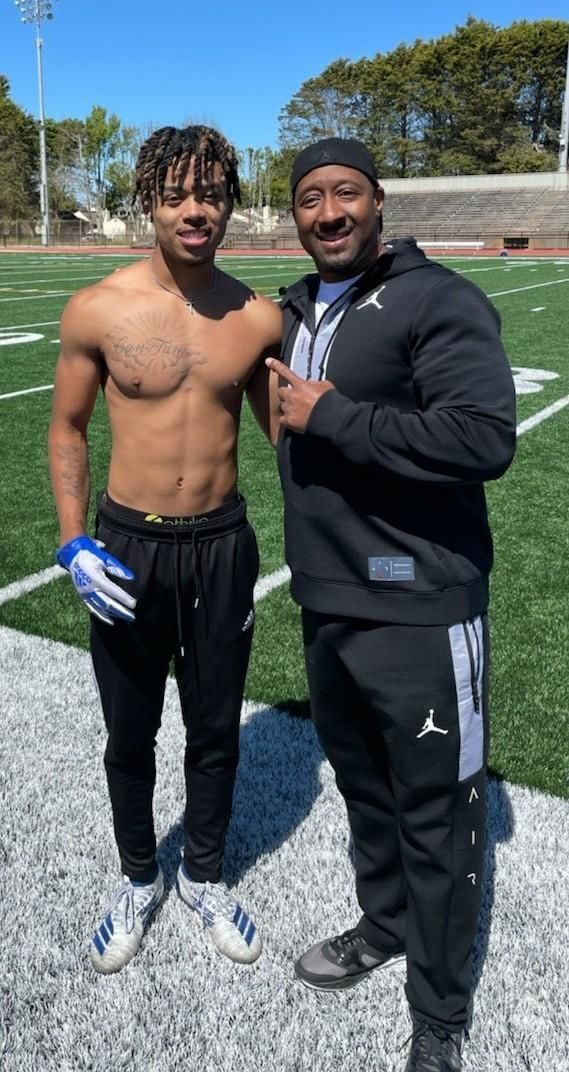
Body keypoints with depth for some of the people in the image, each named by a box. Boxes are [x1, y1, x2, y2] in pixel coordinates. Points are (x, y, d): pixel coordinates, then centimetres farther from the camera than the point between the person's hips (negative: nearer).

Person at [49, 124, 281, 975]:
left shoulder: (258, 318, -4)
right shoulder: (98, 310, -8)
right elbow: (68, 429, 2)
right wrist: (73, 542, -7)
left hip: (223, 545, 2)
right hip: (126, 548, -1)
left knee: (215, 729, 15)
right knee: (130, 734, 14)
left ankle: (204, 876, 40)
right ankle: (139, 879, 39)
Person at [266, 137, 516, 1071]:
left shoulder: (439, 301, -13)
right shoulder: (295, 311, 13)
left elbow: (484, 437, -26)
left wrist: (332, 416, -21)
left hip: (418, 609, -7)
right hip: (324, 601, 8)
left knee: (434, 815, 6)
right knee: (361, 780, 23)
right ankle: (384, 925, 47)